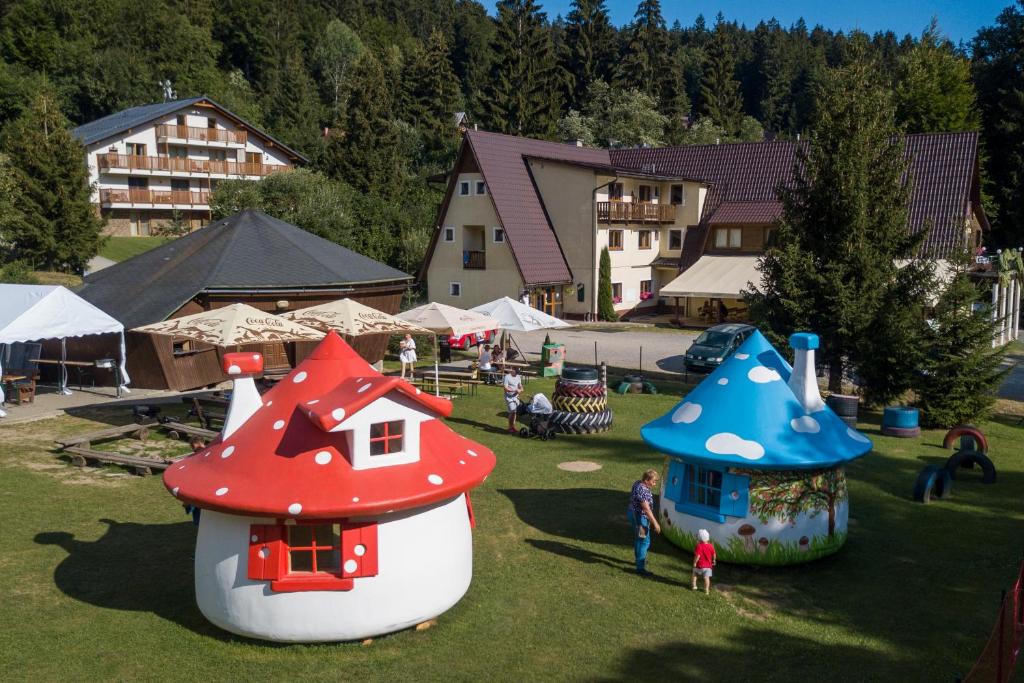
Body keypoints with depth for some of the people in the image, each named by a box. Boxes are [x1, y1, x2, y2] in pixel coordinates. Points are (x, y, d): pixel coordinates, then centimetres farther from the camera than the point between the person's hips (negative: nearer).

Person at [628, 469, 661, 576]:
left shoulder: (638, 483, 3)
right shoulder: (642, 490, -29)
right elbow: (646, 509, -30)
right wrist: (655, 523, -26)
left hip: (635, 514, 10)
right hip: (639, 517, -10)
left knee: (638, 539, 25)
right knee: (644, 541, -4)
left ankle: (639, 559, 43)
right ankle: (640, 568, -1)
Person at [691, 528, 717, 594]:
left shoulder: (699, 546, -20)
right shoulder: (711, 546, -4)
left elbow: (697, 555, -24)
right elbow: (714, 555, 6)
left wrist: (695, 563, -14)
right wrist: (713, 561, 24)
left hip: (699, 565, -3)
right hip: (708, 565, 3)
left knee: (695, 573, 22)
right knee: (706, 577, 7)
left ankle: (694, 585, 21)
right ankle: (707, 590, 9)